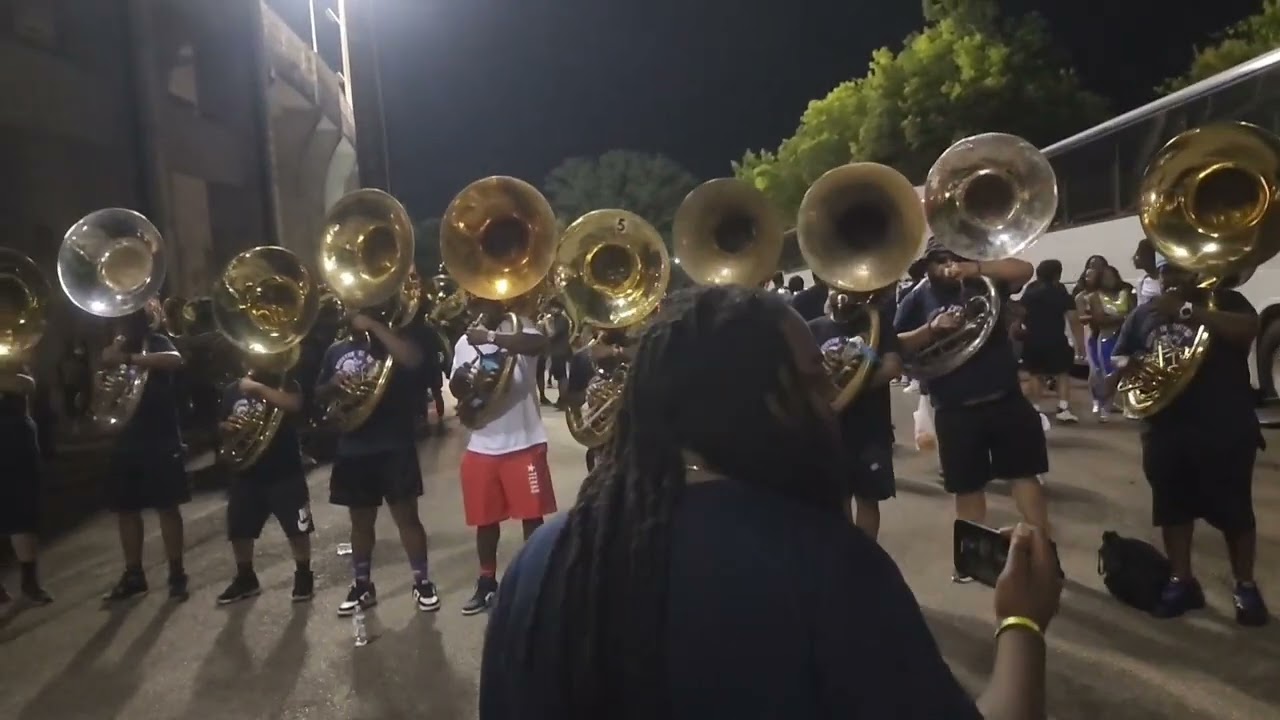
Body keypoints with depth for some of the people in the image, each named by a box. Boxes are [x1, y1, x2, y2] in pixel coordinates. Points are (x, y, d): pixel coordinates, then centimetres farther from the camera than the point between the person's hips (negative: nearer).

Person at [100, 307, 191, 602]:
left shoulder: (156, 343, -4)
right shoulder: (114, 349, 13)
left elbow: (175, 360, -28)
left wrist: (128, 358, -36)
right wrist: (110, 360, -9)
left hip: (160, 439, -6)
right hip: (125, 440, 6)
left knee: (166, 507, -1)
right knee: (126, 509, 9)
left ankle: (176, 574, 6)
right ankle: (133, 575, 21)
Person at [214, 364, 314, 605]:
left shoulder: (284, 383, -4)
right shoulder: (232, 391, 9)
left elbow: (293, 405, -26)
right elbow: (222, 426, 18)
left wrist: (258, 388, -24)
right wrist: (227, 426, -6)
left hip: (284, 471, -4)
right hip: (246, 473, 5)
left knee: (296, 527, -1)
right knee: (238, 530, 10)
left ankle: (303, 575, 15)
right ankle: (245, 578, 28)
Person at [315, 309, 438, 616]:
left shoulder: (393, 340, -1)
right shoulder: (336, 350, 12)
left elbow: (412, 359, -25)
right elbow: (320, 395, 16)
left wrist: (374, 325, -19)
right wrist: (334, 383, -7)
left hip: (394, 445, -4)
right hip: (352, 449, 5)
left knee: (406, 516, 1)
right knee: (360, 521, 14)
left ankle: (423, 582, 12)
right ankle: (362, 586, 26)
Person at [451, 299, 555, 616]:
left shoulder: (518, 328, -7)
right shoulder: (465, 342, 9)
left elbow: (539, 344, -30)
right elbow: (458, 388, 16)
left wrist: (491, 337, -35)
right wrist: (460, 381, -8)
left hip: (524, 442, -4)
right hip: (481, 446, 5)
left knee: (531, 515, 5)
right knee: (485, 519, 13)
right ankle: (487, 582, 28)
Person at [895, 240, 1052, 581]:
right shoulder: (917, 300, 3)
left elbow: (1024, 270, -11)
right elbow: (896, 346, -4)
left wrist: (974, 268, -24)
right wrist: (931, 329, -20)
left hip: (1006, 399, 0)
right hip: (955, 410, 0)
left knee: (1024, 473, 5)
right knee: (967, 486, 10)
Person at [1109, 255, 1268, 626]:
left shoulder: (1224, 301, 1)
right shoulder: (1144, 313, 11)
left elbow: (1248, 329, -19)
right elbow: (1116, 359, 12)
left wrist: (1186, 311, -26)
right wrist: (1126, 365, -12)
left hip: (1225, 429, -3)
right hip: (1165, 430, 4)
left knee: (1234, 510, 4)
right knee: (1173, 508, 10)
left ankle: (1246, 587, 18)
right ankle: (1181, 581, 22)